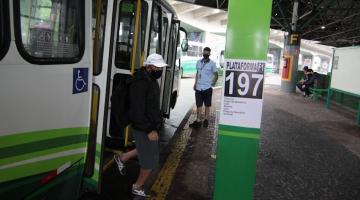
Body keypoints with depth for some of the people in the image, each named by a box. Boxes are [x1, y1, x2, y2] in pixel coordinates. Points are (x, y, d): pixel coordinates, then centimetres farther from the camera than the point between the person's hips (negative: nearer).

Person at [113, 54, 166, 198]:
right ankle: (137, 187, 25)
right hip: (143, 128, -9)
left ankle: (121, 158, 42)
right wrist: (149, 130, -25)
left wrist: (157, 121, 19)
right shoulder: (140, 83, -24)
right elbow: (138, 111, -27)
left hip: (150, 124, 10)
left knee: (146, 149, 28)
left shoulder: (151, 80, 8)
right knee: (150, 160, 5)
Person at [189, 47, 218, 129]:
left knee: (207, 105, 8)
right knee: (198, 105, 8)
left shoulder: (212, 63, -5)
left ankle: (206, 120, 19)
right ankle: (198, 121, 16)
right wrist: (195, 83, 12)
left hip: (207, 87, -4)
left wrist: (213, 83, -5)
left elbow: (216, 75, 2)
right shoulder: (198, 62, 7)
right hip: (199, 87, 4)